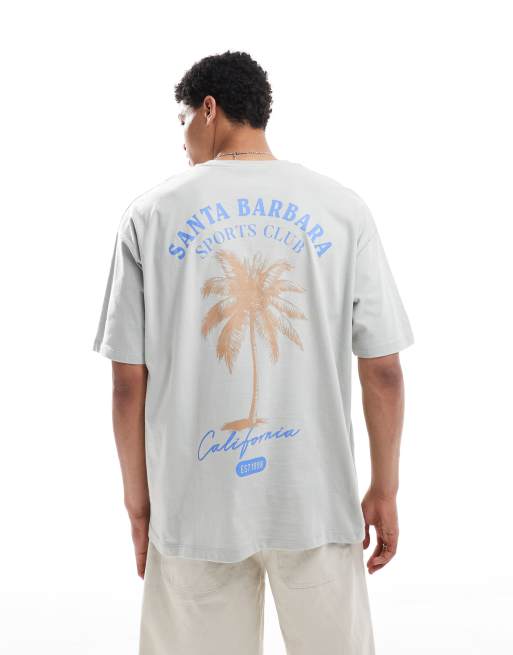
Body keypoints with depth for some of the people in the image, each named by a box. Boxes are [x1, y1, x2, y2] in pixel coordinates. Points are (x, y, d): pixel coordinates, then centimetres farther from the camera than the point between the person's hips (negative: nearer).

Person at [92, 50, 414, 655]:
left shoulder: (151, 212, -2)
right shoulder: (342, 209, -1)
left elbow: (128, 381, -2)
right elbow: (383, 371, -2)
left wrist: (138, 501, 9)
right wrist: (384, 492, 9)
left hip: (194, 507, 0)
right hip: (319, 502, 1)